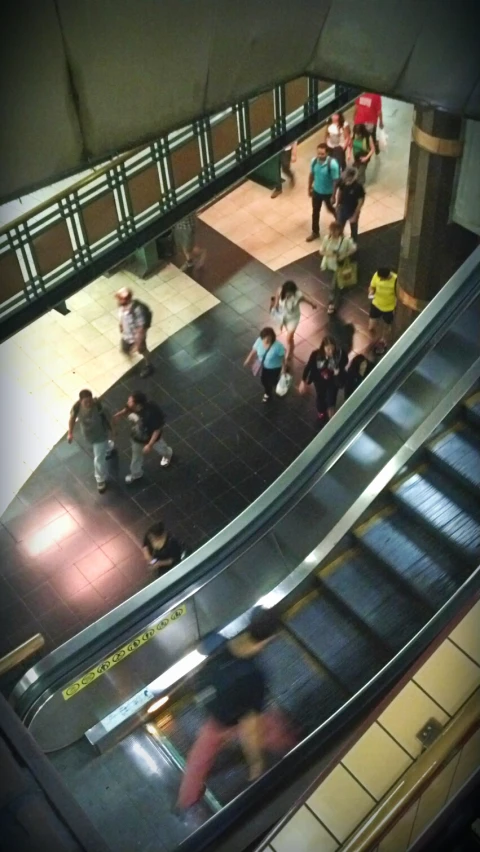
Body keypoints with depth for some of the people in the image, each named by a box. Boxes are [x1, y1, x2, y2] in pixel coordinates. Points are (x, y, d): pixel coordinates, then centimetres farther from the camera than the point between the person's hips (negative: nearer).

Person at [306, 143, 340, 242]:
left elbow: (335, 181, -21)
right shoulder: (314, 161, -15)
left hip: (328, 193, -4)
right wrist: (309, 188, 12)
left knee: (330, 209, 22)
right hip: (316, 191, 4)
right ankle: (315, 232, 34)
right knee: (315, 212, 15)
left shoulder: (332, 164, -29)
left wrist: (333, 196, -17)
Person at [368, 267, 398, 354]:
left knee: (386, 327, 20)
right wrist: (371, 293, -24)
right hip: (376, 305, 3)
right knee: (371, 328, 9)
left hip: (389, 308, -3)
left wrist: (396, 308, -14)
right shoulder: (377, 275, -19)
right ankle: (378, 342, 41)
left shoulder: (395, 280, -28)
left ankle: (384, 342, 51)